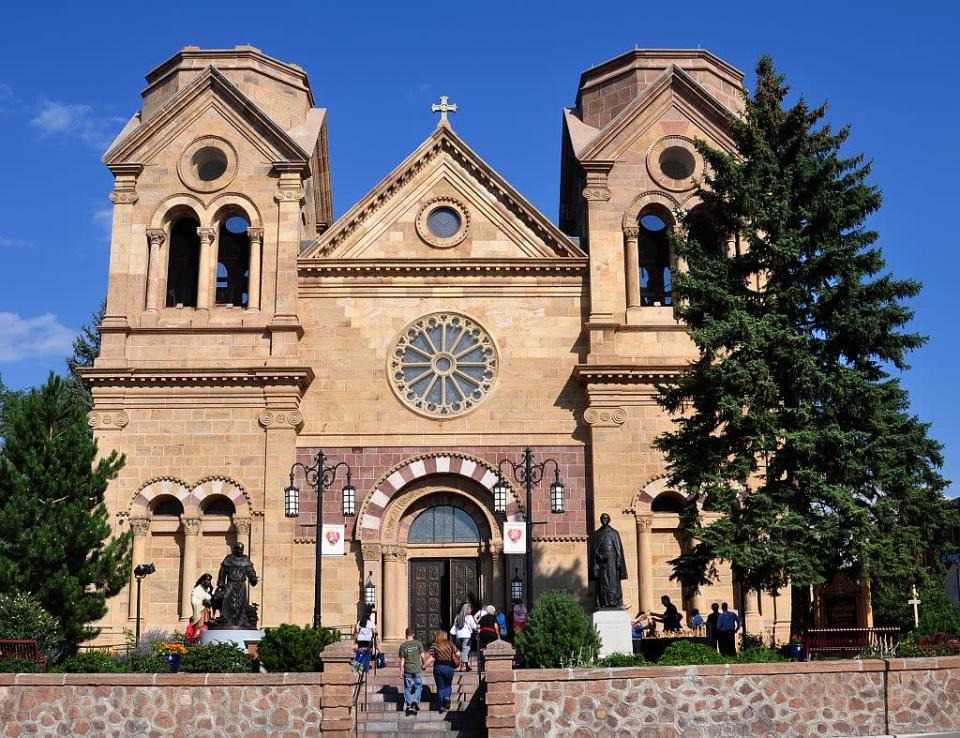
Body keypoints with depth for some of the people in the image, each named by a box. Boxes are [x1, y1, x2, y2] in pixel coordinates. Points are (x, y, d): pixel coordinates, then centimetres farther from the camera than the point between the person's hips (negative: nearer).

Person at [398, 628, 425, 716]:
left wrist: (401, 671, 5)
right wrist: (423, 665, 17)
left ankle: (409, 706, 4)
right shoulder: (418, 643, 0)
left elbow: (402, 660, -1)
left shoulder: (403, 645, -1)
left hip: (407, 670, 0)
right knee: (418, 686, 13)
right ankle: (416, 701, -8)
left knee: (407, 688, 9)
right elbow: (422, 656, 0)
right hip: (417, 669, 0)